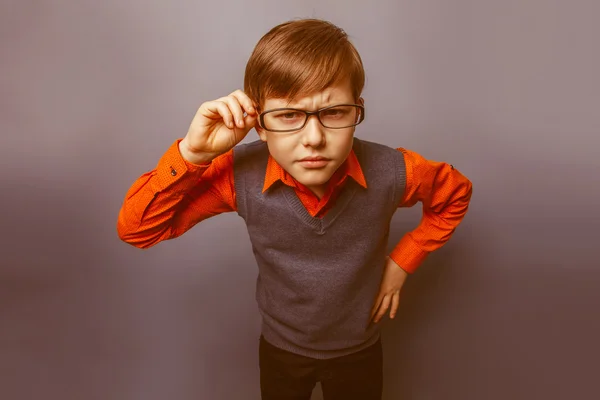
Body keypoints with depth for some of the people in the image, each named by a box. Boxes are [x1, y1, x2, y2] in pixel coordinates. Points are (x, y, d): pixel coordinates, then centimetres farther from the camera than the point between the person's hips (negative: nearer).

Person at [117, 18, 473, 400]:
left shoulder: (391, 172, -27)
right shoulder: (240, 175, -27)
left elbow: (456, 193, -6)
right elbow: (136, 229, -21)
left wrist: (402, 262, -9)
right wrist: (192, 153, -35)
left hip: (358, 351, 0)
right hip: (280, 349, 1)